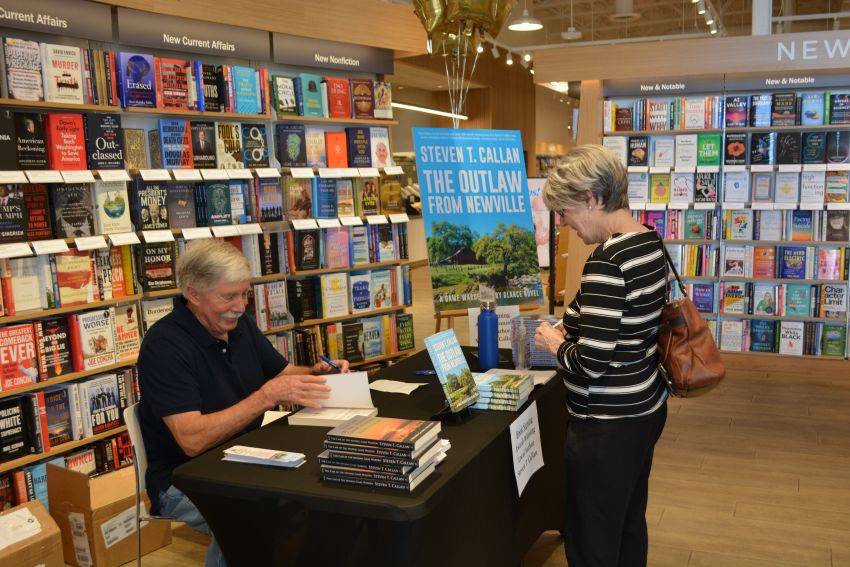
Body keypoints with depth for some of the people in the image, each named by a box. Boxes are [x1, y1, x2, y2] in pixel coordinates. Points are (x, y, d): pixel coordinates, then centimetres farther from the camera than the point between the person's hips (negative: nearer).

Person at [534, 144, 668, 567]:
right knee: (631, 527, 26)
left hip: (608, 426, -9)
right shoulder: (650, 242, 3)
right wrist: (572, 333, 10)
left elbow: (590, 363, -27)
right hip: (647, 408, 9)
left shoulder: (606, 262, -26)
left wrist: (555, 343, -8)